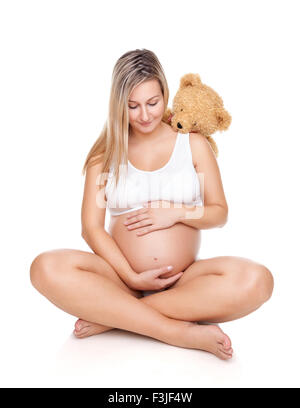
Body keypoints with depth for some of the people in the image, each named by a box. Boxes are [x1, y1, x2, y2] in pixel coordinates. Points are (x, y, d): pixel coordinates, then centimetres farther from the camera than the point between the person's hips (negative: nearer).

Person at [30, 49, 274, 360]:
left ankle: (112, 316, -21)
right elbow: (91, 226, -1)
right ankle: (180, 332, -24)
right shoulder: (106, 153, 7)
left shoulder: (194, 144, 10)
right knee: (46, 268, -27)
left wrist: (178, 213, -10)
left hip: (184, 279, 1)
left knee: (256, 280, -28)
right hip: (123, 275, 0)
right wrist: (132, 277, -13)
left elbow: (219, 213, 10)